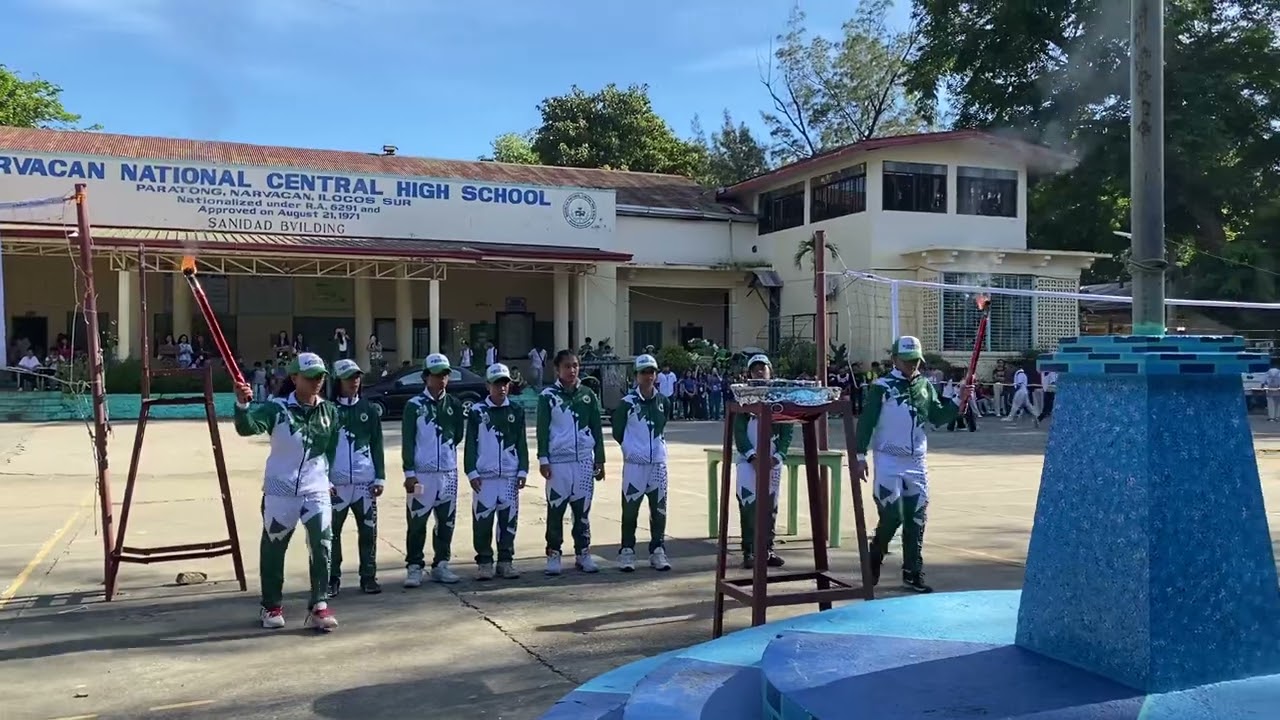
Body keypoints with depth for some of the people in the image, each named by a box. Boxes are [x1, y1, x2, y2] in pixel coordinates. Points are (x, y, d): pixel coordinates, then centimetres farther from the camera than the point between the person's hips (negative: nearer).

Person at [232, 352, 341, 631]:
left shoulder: (329, 412, 2)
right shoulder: (276, 408, -10)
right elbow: (247, 427, -28)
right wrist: (242, 404, -46)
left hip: (317, 491, 2)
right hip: (280, 491, -2)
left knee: (322, 546, -5)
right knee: (273, 549, 10)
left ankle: (319, 606, 3)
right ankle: (271, 606, 26)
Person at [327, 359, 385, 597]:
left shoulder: (368, 410, 8)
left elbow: (377, 446, 9)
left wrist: (380, 477, 4)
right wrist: (324, 480, -6)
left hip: (365, 482, 2)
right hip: (336, 483, -2)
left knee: (368, 531, 6)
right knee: (332, 532, 3)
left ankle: (369, 577, 16)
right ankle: (332, 579, 15)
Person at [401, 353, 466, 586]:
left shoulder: (454, 405, 8)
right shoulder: (414, 405, -2)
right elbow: (408, 442, -5)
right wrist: (409, 472, -9)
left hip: (449, 472, 4)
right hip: (421, 473, -4)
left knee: (446, 521, 9)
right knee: (417, 522, -1)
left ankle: (441, 565, 20)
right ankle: (414, 567, 8)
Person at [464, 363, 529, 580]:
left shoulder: (516, 411, 9)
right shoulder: (477, 411, 3)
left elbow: (522, 444, 10)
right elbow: (470, 444, 2)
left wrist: (522, 471, 3)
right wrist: (472, 472, -5)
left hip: (510, 475, 2)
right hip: (484, 476, -2)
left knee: (509, 519, 4)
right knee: (482, 520, -2)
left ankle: (506, 561, 14)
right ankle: (484, 562, 8)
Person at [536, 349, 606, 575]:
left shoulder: (588, 395, 8)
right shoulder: (548, 396, 0)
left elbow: (596, 429, 10)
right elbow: (542, 430, -1)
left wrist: (600, 460, 8)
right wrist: (543, 459, -7)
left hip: (584, 460, 2)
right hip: (558, 461, -2)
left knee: (583, 509, 7)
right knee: (555, 509, 2)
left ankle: (583, 553, 17)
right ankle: (553, 554, 11)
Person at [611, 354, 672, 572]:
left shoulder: (663, 401, 6)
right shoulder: (627, 402, -5)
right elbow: (617, 431, 3)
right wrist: (630, 448, 2)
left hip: (658, 462, 3)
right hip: (634, 463, -3)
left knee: (659, 509, 7)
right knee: (630, 508, 1)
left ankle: (658, 552, 17)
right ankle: (627, 551, 11)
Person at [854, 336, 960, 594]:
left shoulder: (926, 386, 8)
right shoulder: (881, 387, -6)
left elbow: (937, 418, 6)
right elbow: (866, 422, -7)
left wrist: (957, 403, -10)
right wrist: (859, 456, -11)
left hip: (916, 463, 5)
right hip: (889, 461, -5)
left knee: (916, 520, 6)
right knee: (893, 517, -8)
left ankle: (913, 574, 15)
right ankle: (873, 562, 17)